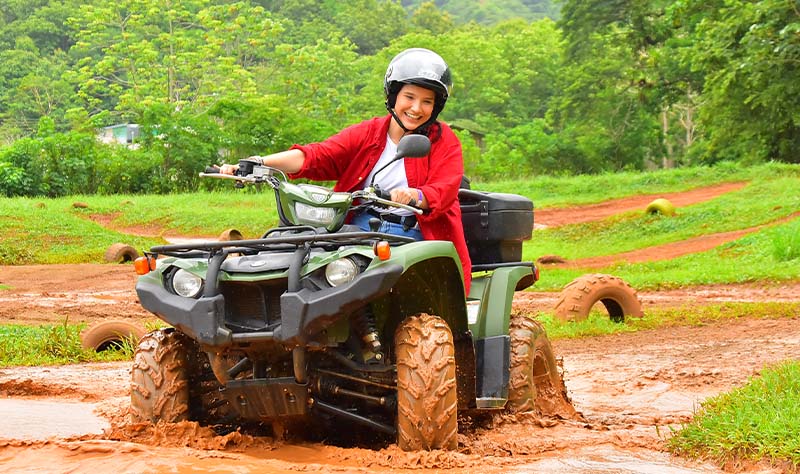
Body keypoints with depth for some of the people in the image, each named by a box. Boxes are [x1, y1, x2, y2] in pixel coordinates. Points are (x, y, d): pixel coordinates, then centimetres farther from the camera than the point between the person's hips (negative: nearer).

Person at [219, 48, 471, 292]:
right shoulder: (366, 133, 14)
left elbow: (444, 190, -8)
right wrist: (257, 163, -14)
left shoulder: (444, 142, 7)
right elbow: (318, 156, 2)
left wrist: (415, 196, -33)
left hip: (413, 237, -2)